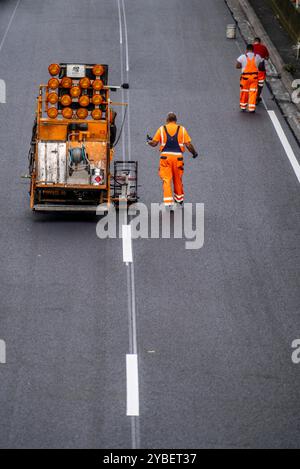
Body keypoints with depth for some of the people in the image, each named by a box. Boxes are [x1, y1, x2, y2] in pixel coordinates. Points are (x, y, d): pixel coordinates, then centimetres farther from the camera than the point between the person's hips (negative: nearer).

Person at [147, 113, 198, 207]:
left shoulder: (161, 129, 4)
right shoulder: (182, 129, 5)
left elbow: (154, 143, 4)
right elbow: (188, 144, 1)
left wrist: (149, 141, 26)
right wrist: (194, 153, 18)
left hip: (165, 157, -1)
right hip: (178, 157, 1)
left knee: (166, 180, 0)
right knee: (178, 179, 17)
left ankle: (168, 202, -10)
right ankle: (179, 199, 34)